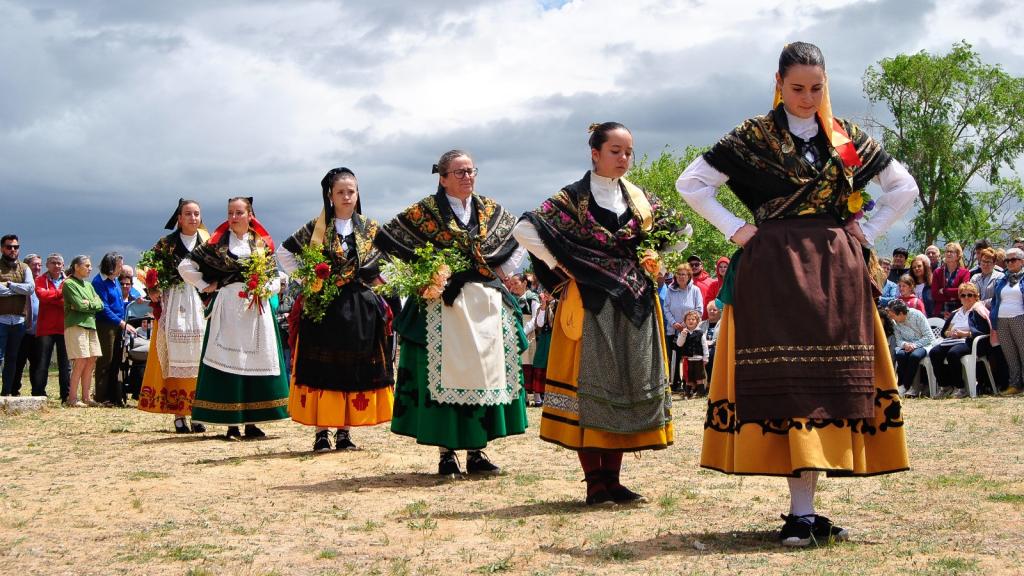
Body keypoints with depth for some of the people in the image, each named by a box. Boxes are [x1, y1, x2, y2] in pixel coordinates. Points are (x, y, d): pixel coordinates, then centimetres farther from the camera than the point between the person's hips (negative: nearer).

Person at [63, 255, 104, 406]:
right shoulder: (69, 284, -3)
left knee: (91, 361, 3)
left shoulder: (88, 285, 21)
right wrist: (92, 305, 2)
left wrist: (87, 304, -5)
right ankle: (72, 398, -8)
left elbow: (100, 305, 10)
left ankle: (85, 397, 8)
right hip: (76, 325, -7)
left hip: (90, 325, 8)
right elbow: (79, 305, -14)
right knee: (81, 361, -12)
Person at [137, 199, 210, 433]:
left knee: (199, 357, -2)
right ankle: (178, 415, -3)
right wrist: (153, 291, -11)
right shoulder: (166, 244, 5)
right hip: (173, 304, -1)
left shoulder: (207, 244, 10)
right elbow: (152, 270, 5)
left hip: (200, 304, 2)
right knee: (176, 357, -4)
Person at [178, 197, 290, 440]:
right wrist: (205, 286, 1)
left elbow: (276, 278, 13)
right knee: (228, 361, -4)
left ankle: (251, 422, 9)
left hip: (257, 309, 3)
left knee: (256, 361, 2)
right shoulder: (217, 243, 5)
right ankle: (232, 425, -1)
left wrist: (264, 290, -6)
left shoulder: (263, 244, 11)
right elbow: (185, 266, 6)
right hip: (228, 308, -2)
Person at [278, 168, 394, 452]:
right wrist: (306, 279, -1)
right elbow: (284, 253, 6)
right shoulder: (316, 228, 1)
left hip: (360, 308, 2)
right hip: (323, 308, -2)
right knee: (322, 367, -2)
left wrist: (377, 281, 2)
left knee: (355, 368, 3)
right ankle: (321, 431, 2)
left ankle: (345, 430, 10)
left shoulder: (370, 228, 7)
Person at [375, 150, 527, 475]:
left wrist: (503, 272, 9)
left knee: (486, 371, 3)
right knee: (446, 373, -4)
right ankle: (446, 452, 2)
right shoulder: (425, 212, -1)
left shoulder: (490, 211, 11)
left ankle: (477, 450, 10)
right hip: (444, 305, -4)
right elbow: (385, 239, 0)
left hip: (487, 303, 4)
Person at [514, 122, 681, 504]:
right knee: (590, 381, -6)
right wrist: (559, 268, -9)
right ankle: (593, 481, -1)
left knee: (630, 383, 4)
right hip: (590, 305, -5)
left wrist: (654, 264, 10)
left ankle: (612, 477, 11)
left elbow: (675, 234, 25)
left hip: (635, 304, 5)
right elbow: (524, 230, -10)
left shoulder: (641, 200, 12)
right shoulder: (573, 199, -3)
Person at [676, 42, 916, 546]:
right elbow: (690, 183, 2)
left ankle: (806, 508, 7)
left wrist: (865, 234, 7)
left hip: (837, 274, 4)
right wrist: (735, 229, -3)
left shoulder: (848, 138, 11)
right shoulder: (753, 137, 2)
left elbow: (903, 188, 18)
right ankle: (801, 512, -7)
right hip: (775, 272, -3)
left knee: (834, 381, 1)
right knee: (786, 381, -8)